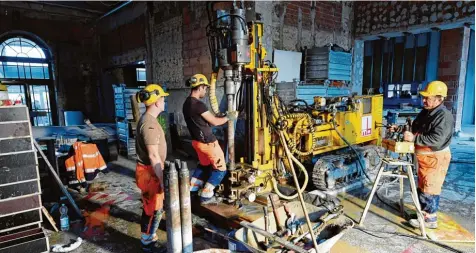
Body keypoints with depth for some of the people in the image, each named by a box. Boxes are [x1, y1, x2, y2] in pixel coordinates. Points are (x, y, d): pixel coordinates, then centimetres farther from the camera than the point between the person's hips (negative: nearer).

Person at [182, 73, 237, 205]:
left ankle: (192, 189, 31)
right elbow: (214, 122, -18)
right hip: (208, 142, -9)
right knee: (220, 169, 5)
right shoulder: (198, 104, -23)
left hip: (197, 140, 9)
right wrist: (228, 117, -2)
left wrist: (220, 116, 11)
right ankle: (206, 196, 10)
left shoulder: (186, 103, 7)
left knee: (204, 165, 27)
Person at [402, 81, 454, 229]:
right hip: (424, 157, 9)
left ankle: (430, 219, 11)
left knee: (429, 190, -1)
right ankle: (424, 212, 32)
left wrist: (414, 138, -30)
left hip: (435, 158, -9)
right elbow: (416, 128, 19)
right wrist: (406, 131, 0)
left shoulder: (444, 116, -21)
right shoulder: (426, 112, 7)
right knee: (422, 187, 18)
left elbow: (437, 139, -30)